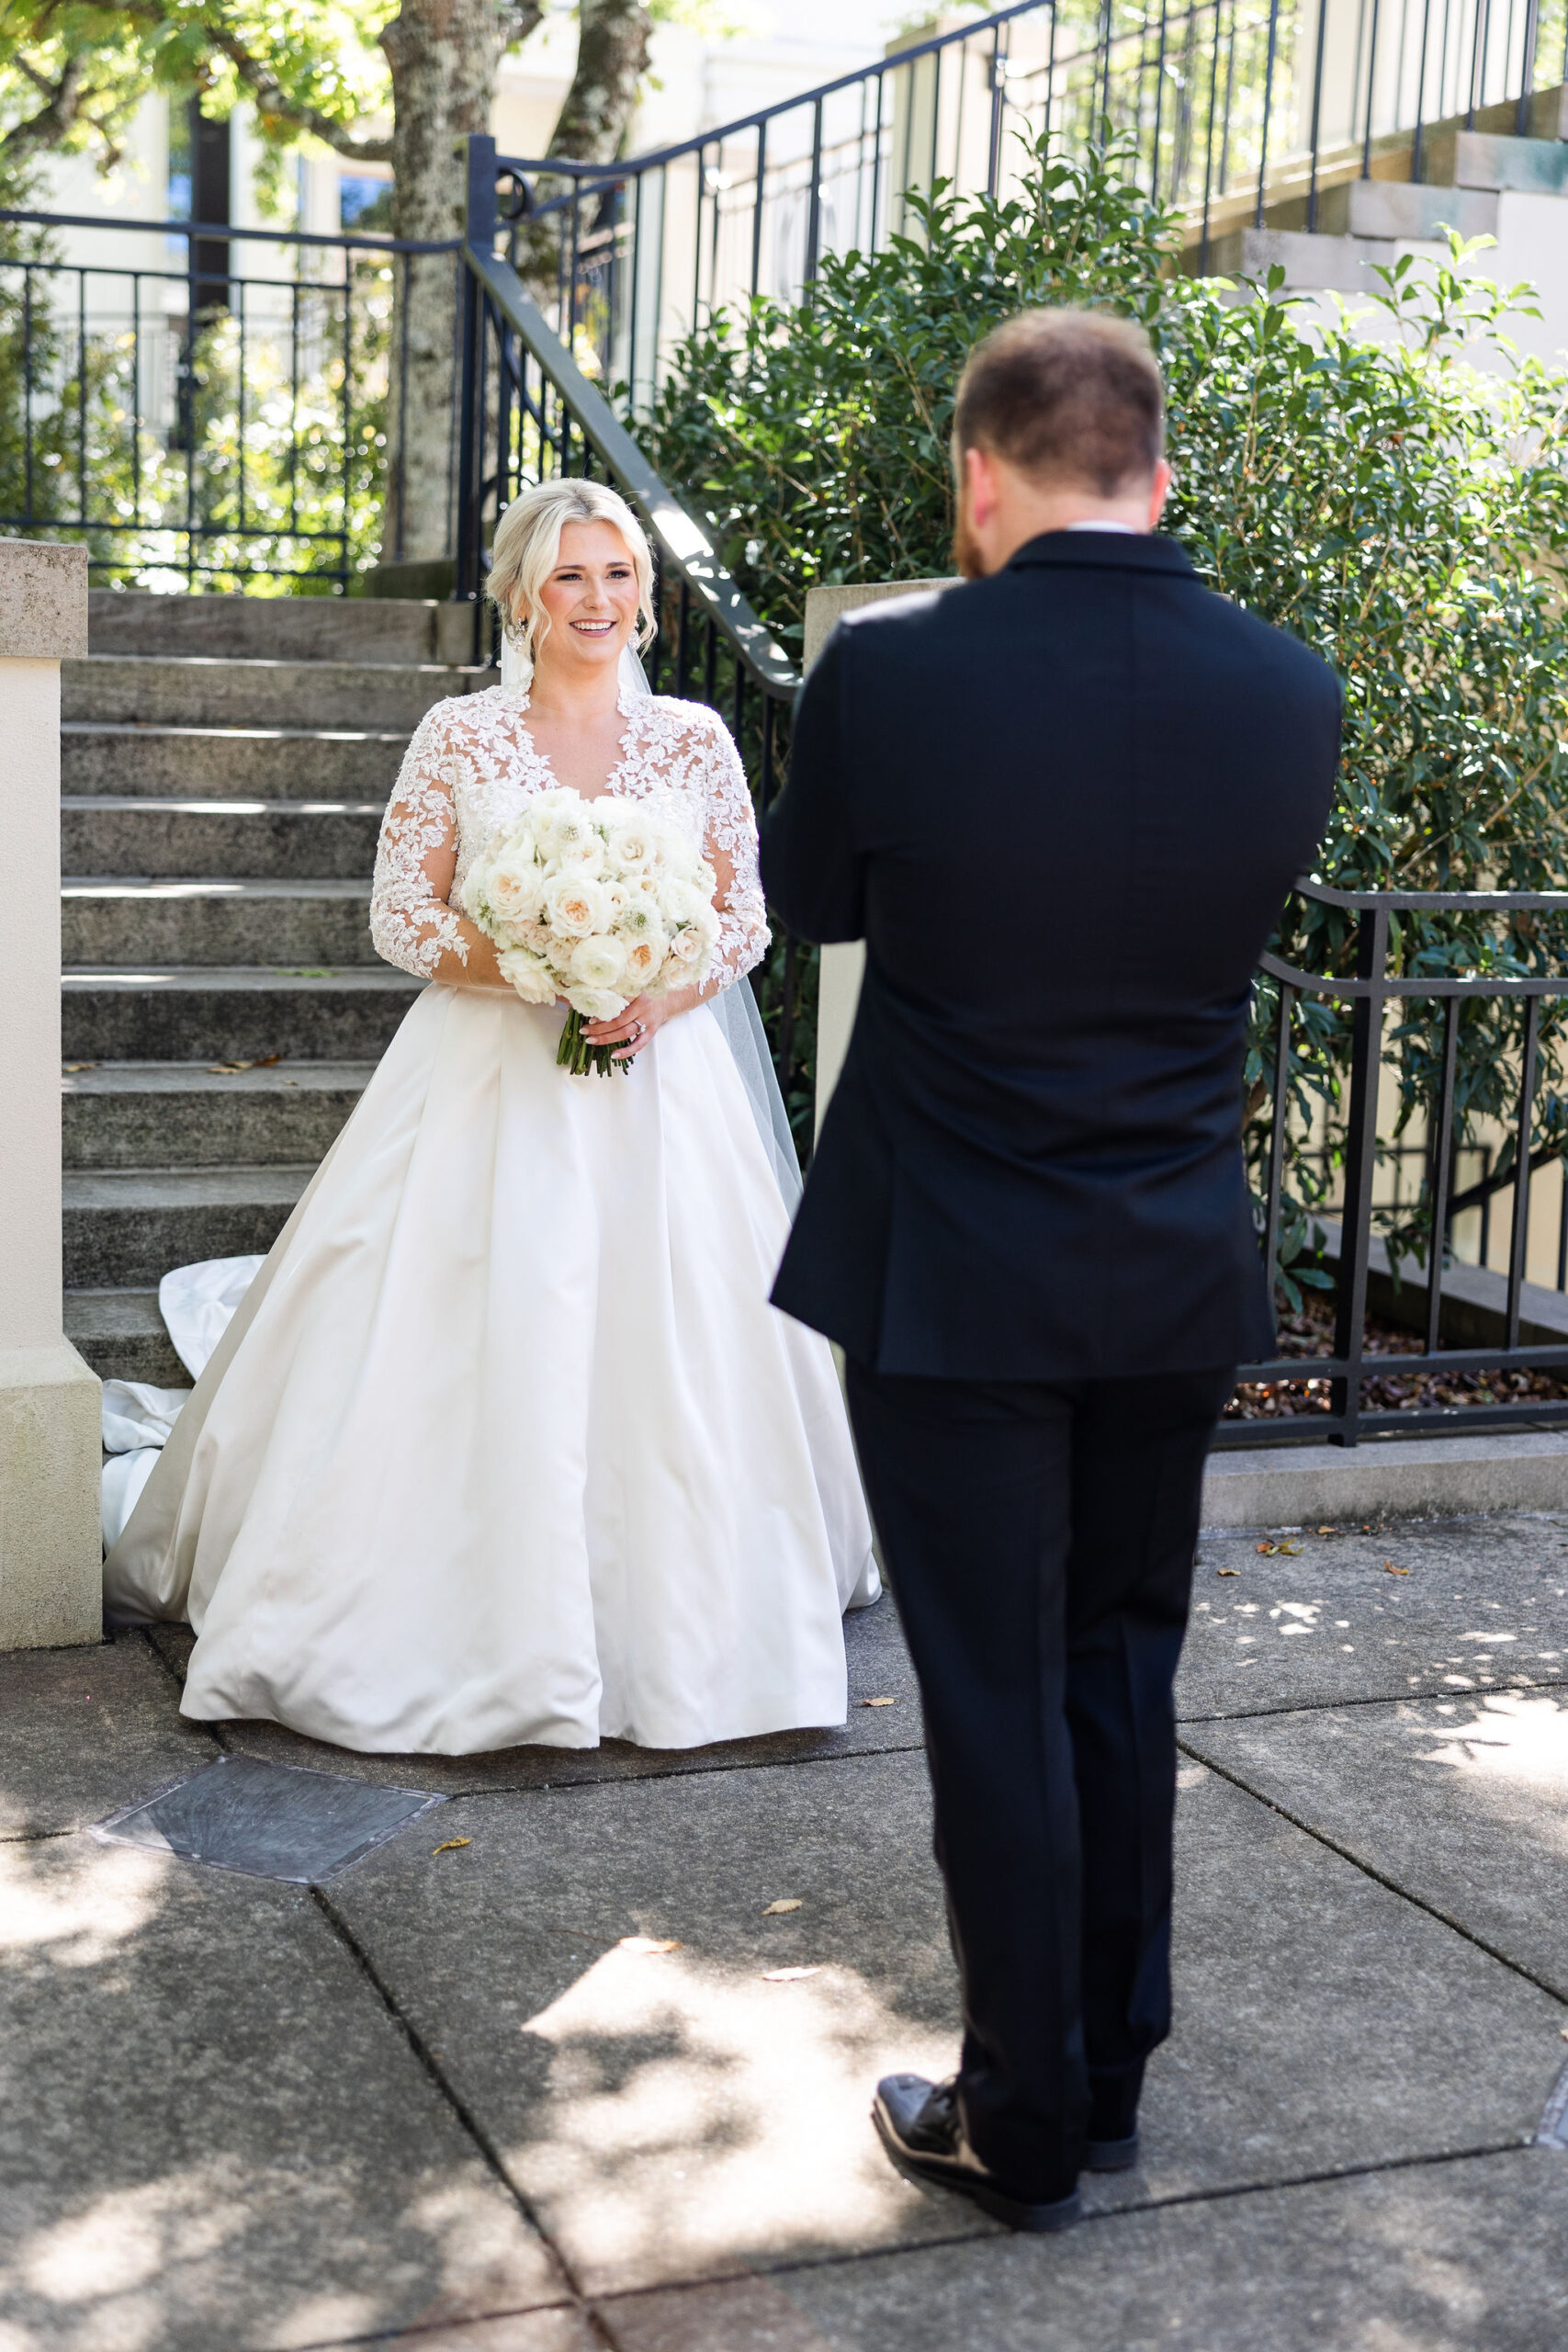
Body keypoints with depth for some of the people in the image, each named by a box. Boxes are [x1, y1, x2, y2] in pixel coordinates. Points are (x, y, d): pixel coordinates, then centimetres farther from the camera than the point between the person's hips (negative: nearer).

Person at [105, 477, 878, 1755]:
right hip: (486, 1076, -1)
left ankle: (665, 1625, 19)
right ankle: (470, 1627, 12)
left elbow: (749, 915, 7)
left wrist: (663, 992, -11)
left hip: (659, 1078, 2)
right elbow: (402, 915, -1)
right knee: (477, 1342, -4)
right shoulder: (459, 736, 1)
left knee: (667, 1342, 1)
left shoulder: (694, 738, 6)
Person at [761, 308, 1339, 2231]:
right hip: (1178, 1286, 4)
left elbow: (810, 898, 2)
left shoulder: (893, 671, -17)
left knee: (997, 1705, 8)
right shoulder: (1290, 694, -7)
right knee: (1121, 1679, 19)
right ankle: (1109, 2078, 32)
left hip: (952, 1282, -3)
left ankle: (1024, 2126, 21)